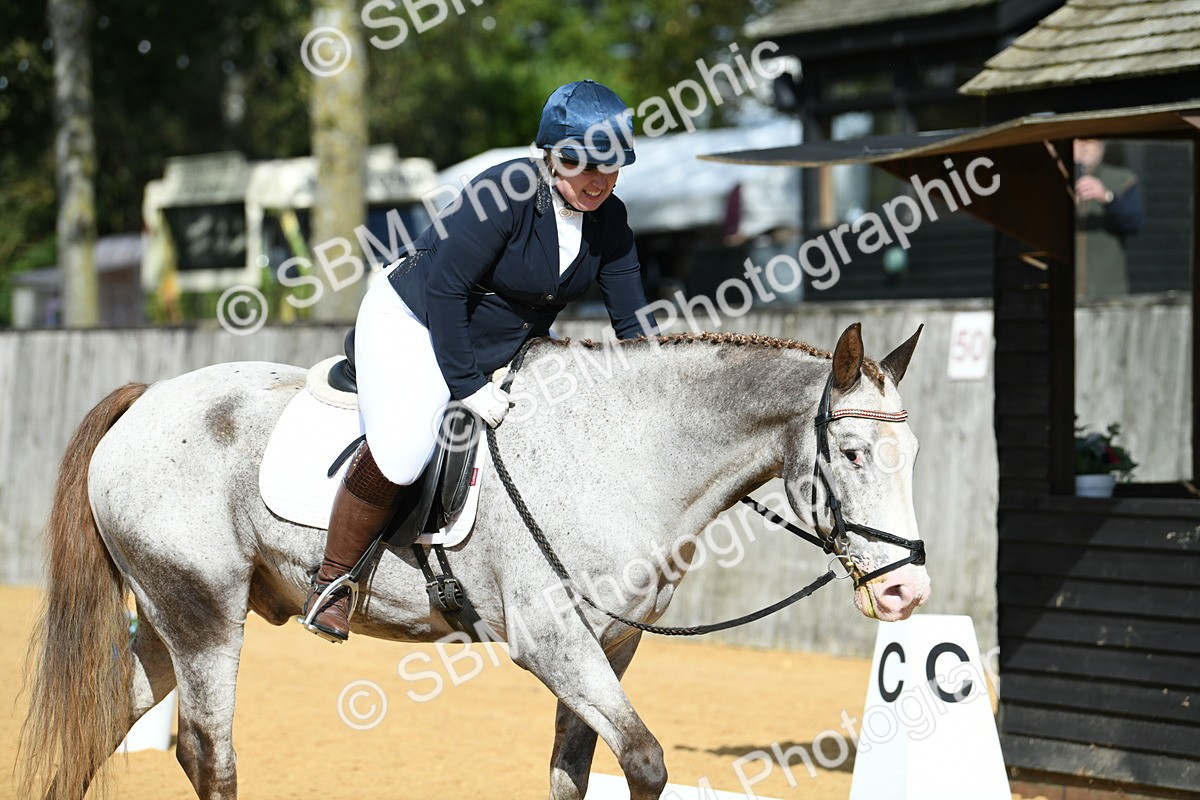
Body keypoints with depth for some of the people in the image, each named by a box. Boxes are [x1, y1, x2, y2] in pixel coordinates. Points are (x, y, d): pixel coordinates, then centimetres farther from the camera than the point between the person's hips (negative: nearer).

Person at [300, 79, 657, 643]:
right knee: (401, 449, -30)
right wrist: (469, 386, -27)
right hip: (414, 322, -8)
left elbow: (632, 321, -1)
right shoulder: (505, 194, -27)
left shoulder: (608, 221, -5)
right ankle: (330, 583, -10)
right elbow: (443, 287, -26)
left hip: (512, 341, 8)